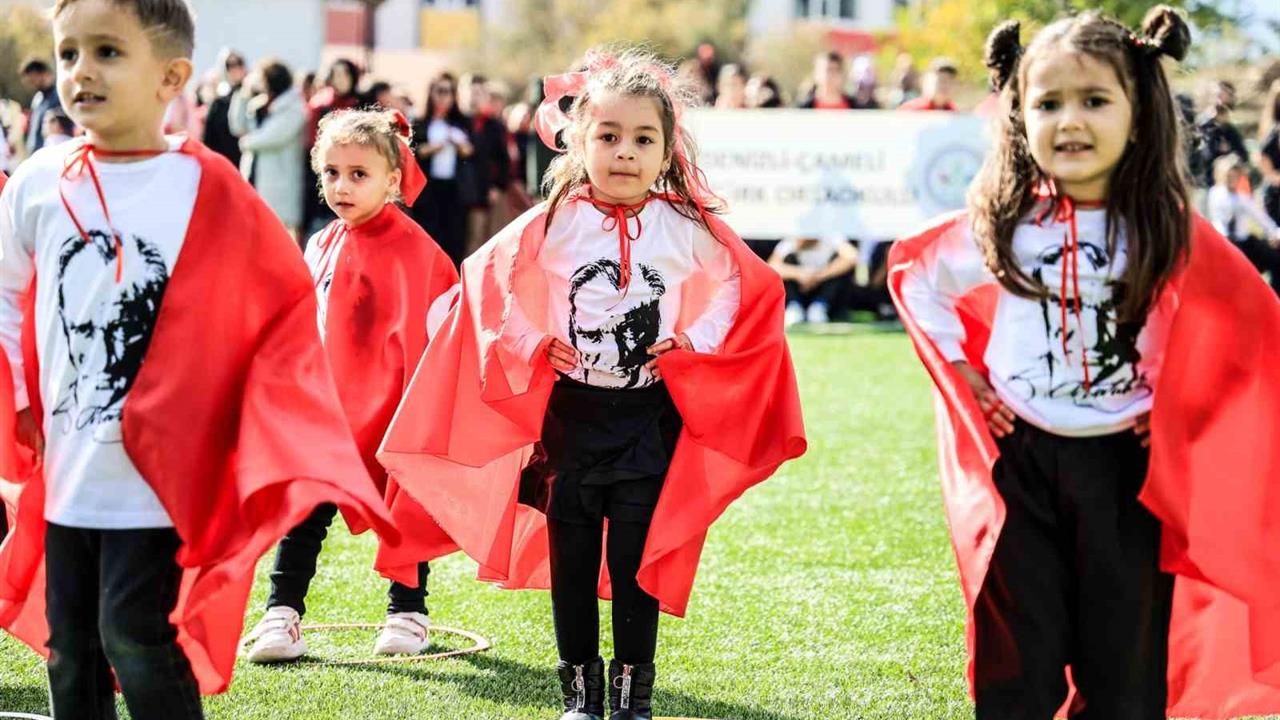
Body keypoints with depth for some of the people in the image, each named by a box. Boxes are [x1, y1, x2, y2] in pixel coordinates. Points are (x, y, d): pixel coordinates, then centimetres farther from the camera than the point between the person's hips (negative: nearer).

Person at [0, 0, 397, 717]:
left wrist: (288, 450, -9)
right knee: (69, 643, 10)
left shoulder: (209, 190, -9)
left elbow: (285, 303, -1)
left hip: (157, 476, -5)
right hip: (66, 475, 5)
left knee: (135, 636, -12)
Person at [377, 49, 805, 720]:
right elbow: (489, 283, 4)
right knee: (570, 557, 7)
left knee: (637, 557, 2)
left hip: (650, 417, -1)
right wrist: (528, 345, -7)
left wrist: (694, 344, -6)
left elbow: (744, 289, 7)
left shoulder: (691, 231, -5)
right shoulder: (550, 228, -6)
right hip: (568, 412, 1)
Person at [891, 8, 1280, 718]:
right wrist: (962, 373, 5)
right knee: (1019, 662, 5)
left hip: (1128, 466, 0)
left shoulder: (1168, 232, -7)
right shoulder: (998, 227, -5)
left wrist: (1181, 399, -2)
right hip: (1018, 459, 1)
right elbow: (915, 277, 12)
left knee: (1125, 658, 6)